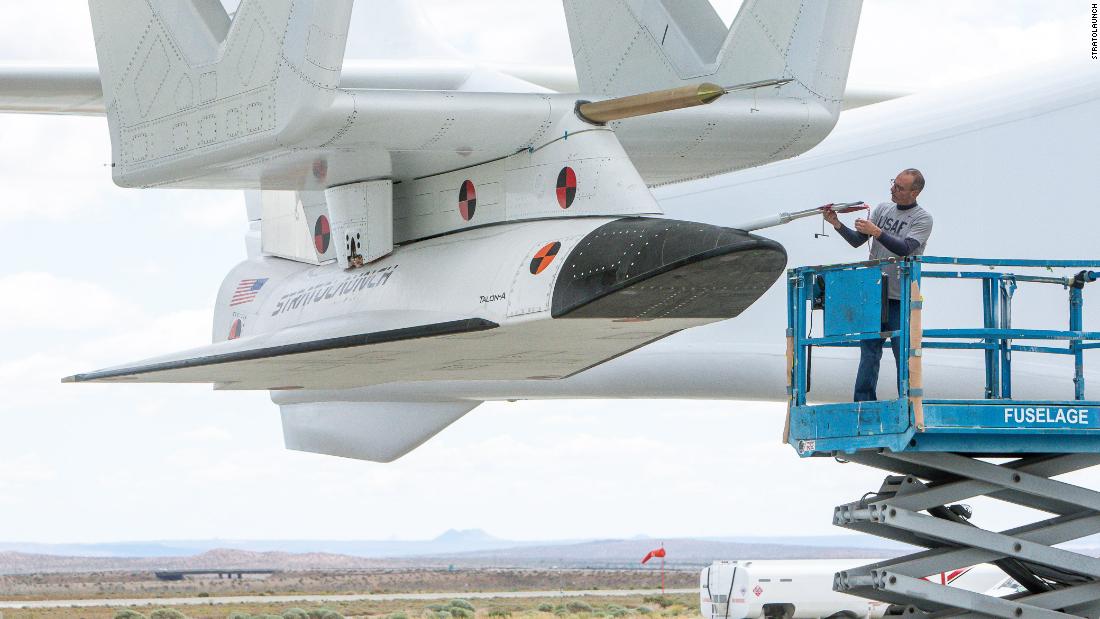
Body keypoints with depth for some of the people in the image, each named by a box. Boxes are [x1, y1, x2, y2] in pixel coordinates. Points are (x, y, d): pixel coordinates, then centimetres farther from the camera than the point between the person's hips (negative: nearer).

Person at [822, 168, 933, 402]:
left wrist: (877, 232, -25)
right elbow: (857, 241, 10)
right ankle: (863, 403, 9)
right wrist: (837, 224, -4)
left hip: (900, 298, -5)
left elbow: (905, 249, -19)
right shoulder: (883, 209, 13)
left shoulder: (922, 219, -4)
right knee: (869, 350, 5)